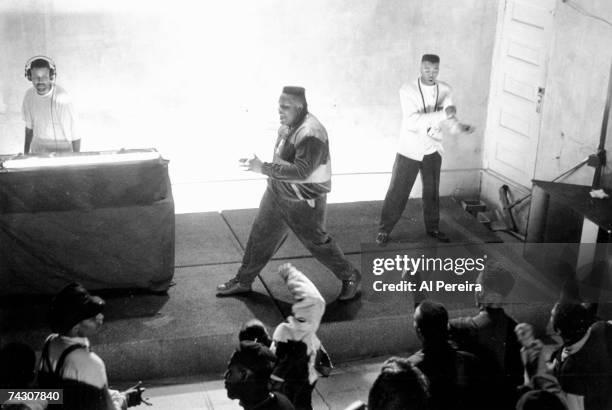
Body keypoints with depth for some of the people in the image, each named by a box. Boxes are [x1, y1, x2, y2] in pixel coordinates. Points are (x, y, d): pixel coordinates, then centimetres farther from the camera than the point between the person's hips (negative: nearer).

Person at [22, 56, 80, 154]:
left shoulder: (62, 98, -20)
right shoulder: (29, 95, -1)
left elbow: (75, 134, -16)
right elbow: (29, 126, 14)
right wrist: (25, 153, 18)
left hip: (62, 150, -5)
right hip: (37, 151, 5)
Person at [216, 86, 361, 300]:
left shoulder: (311, 134, -28)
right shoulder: (288, 125, 1)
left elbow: (301, 172, -35)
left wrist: (263, 168, -33)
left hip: (304, 202, -8)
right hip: (277, 193, 8)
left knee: (317, 243, 6)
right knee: (260, 236, 15)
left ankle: (350, 277, 27)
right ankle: (243, 281, 31)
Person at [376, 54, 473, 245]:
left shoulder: (445, 90, -4)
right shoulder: (407, 90, -18)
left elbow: (447, 119, -6)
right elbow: (412, 121, -29)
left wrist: (459, 127, -28)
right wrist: (443, 114, -35)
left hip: (432, 150, 4)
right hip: (409, 151, -4)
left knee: (432, 191, 17)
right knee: (397, 192, 3)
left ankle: (432, 227, 35)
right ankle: (384, 229, 19)